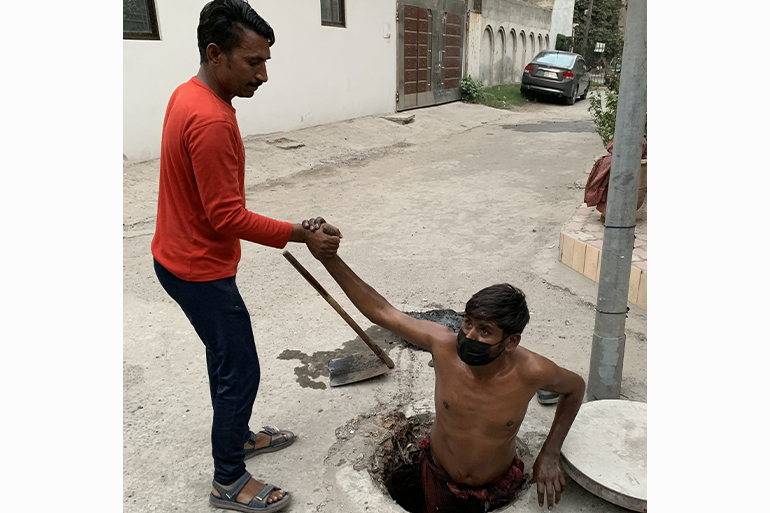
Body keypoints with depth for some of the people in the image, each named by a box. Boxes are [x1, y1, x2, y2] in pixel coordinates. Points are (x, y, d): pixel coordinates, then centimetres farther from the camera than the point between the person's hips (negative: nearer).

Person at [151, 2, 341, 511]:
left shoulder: (188, 94, 6)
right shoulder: (211, 121, -28)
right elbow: (228, 218, -27)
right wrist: (301, 234, -21)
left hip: (183, 255, 10)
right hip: (200, 270, -10)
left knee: (227, 356, 23)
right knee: (239, 370, 4)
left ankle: (237, 435, 44)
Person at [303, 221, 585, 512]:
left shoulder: (530, 371, -30)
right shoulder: (443, 344, -30)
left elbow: (575, 388, -7)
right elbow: (380, 311, -23)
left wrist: (549, 455, -10)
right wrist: (329, 258, -29)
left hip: (497, 490, 0)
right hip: (440, 480, 1)